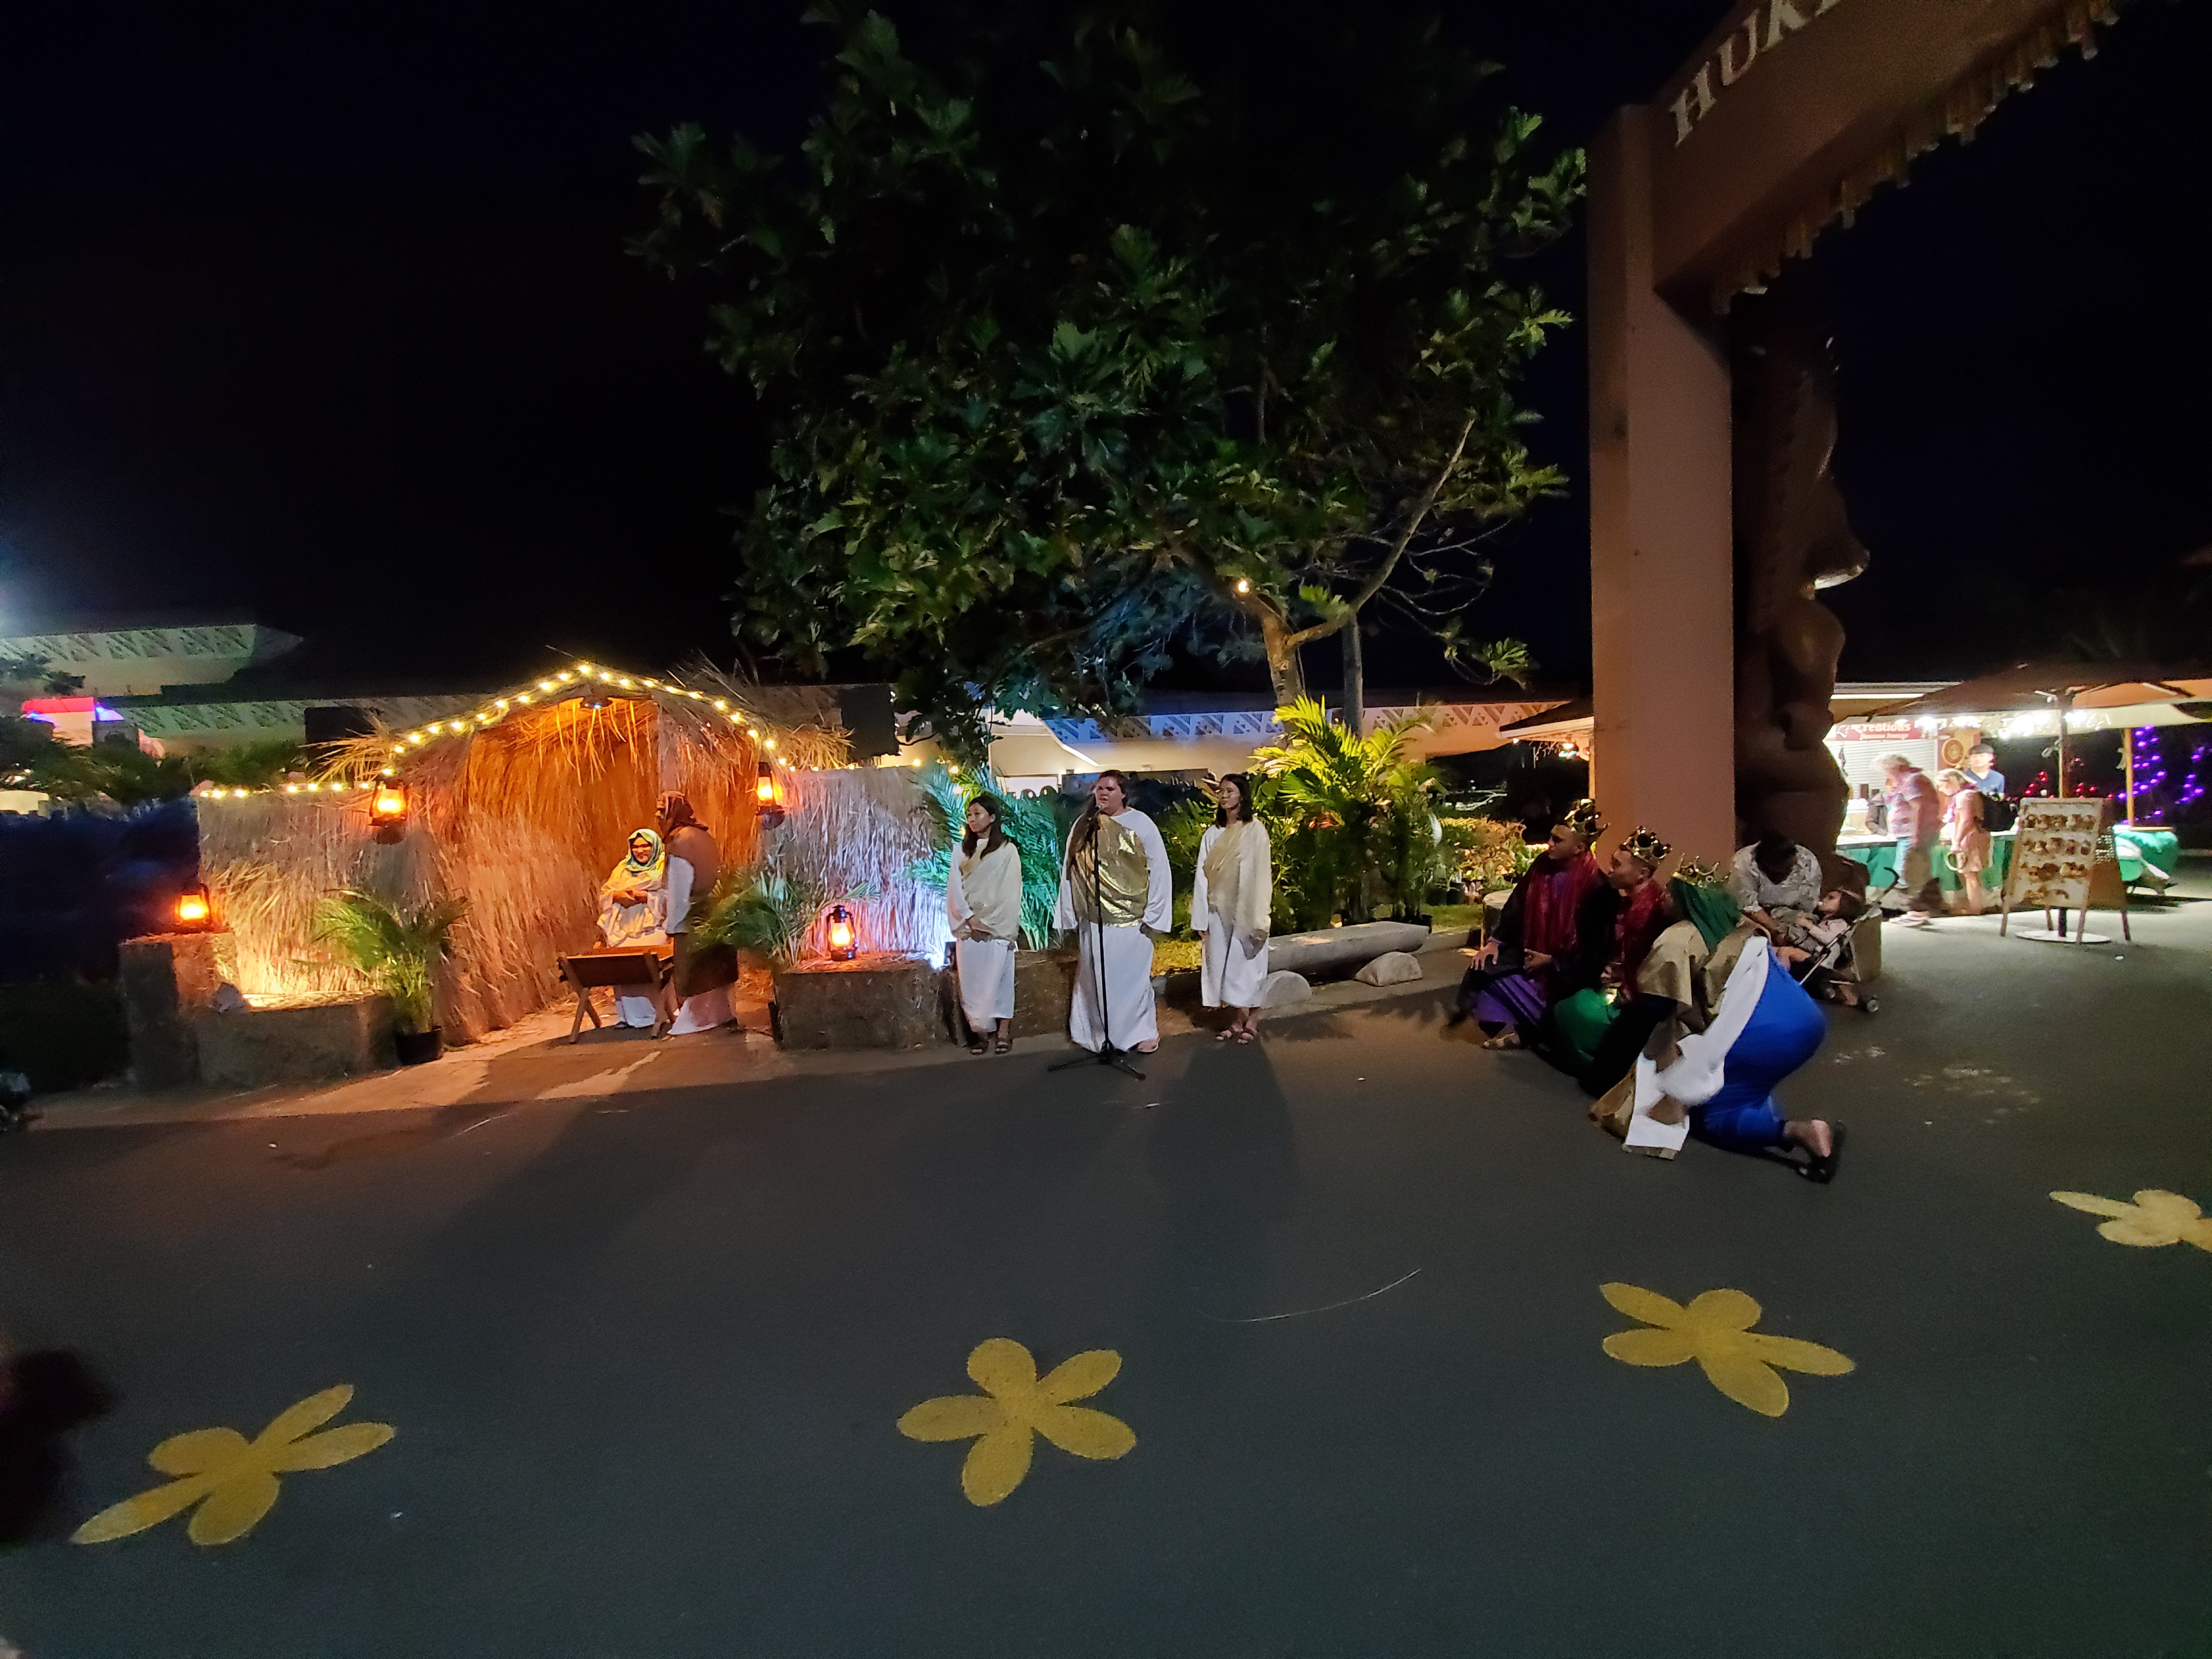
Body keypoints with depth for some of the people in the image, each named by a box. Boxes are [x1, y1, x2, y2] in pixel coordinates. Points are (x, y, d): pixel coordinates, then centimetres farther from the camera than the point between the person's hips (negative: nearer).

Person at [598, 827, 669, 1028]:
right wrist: (618, 895, -5)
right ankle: (629, 1016, -5)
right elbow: (604, 894, 16)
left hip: (652, 927, -4)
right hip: (624, 929, 5)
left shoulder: (664, 867, 7)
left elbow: (669, 896, -4)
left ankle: (651, 1015, -16)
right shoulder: (623, 868, 22)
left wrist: (645, 897, -14)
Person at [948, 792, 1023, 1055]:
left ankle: (1003, 1032, 4)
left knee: (999, 979, -1)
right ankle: (980, 1032, 7)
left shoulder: (1007, 851, 0)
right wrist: (970, 918, -7)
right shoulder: (961, 851, 11)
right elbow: (954, 889, 5)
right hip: (968, 927, 3)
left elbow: (1010, 892, -5)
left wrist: (987, 922, -10)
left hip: (997, 927, -3)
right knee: (972, 982, 1)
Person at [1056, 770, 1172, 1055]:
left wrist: (1154, 916, -9)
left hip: (1131, 919, -3)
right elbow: (1070, 871, 6)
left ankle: (1142, 1032, 21)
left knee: (1132, 976, 5)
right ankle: (1100, 1033, 25)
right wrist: (1069, 913, 5)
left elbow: (1160, 871, -7)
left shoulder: (1142, 825, -7)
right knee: (1094, 976, 11)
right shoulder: (1083, 826, 4)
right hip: (1093, 919, 3)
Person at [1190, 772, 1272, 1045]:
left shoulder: (1255, 830, -5)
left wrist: (1256, 917, -14)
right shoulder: (1212, 834, 9)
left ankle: (1252, 1024, 12)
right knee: (1223, 966, 7)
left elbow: (1260, 873, -9)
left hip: (1245, 910, -5)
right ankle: (1235, 1024, 16)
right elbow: (1202, 876, 6)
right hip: (1219, 910, 5)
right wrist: (1201, 919, 2)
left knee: (1247, 965, 1)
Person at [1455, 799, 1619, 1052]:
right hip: (1531, 952, 5)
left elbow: (1596, 947, -16)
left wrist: (1552, 962, -18)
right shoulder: (1543, 866, -5)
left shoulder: (1598, 889, -20)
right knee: (1484, 967, -13)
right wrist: (1495, 942, -6)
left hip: (1570, 966, -5)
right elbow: (1517, 906, 4)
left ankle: (1528, 1031, 1)